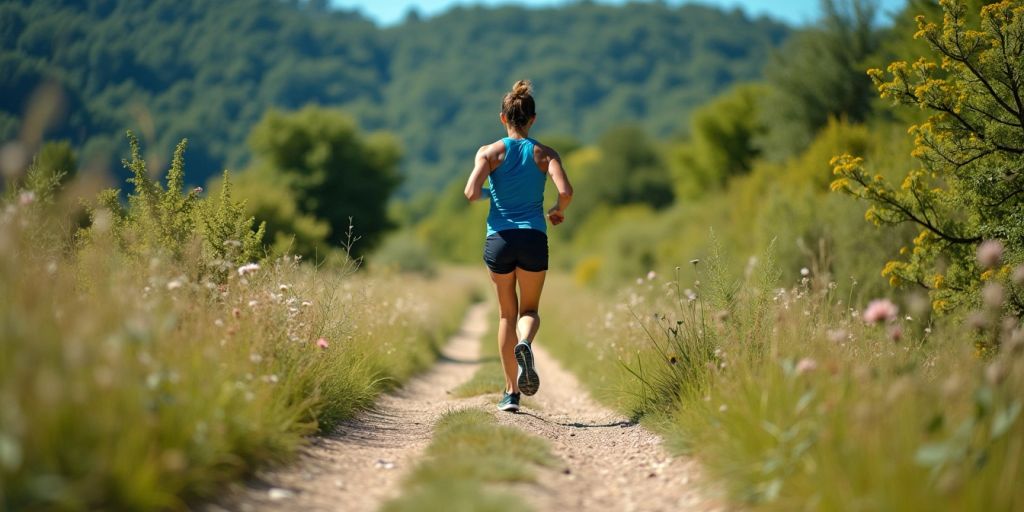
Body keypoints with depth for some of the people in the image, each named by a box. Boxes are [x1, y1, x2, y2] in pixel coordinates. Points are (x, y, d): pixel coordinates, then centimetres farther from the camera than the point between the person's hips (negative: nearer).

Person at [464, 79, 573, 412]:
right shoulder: (544, 154, 2)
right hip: (533, 238, 0)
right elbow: (566, 191, -12)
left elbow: (471, 194, -11)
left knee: (507, 314, 15)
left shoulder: (490, 152, 1)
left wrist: (489, 193, 11)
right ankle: (524, 344, -22)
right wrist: (558, 211, 9)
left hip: (499, 239, 0)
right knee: (529, 310, 16)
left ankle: (511, 392, 14)